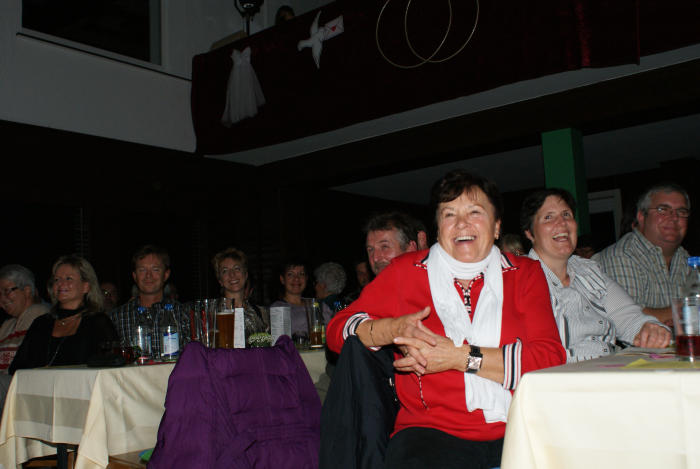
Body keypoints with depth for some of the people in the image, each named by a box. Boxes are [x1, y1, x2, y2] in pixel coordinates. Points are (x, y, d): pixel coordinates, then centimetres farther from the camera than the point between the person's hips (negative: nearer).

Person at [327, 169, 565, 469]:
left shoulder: (525, 273, 11)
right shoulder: (405, 272, 10)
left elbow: (551, 359, -2)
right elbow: (338, 329, 9)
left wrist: (458, 356, -11)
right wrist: (395, 330, -12)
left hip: (516, 432, 1)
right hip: (433, 431, -1)